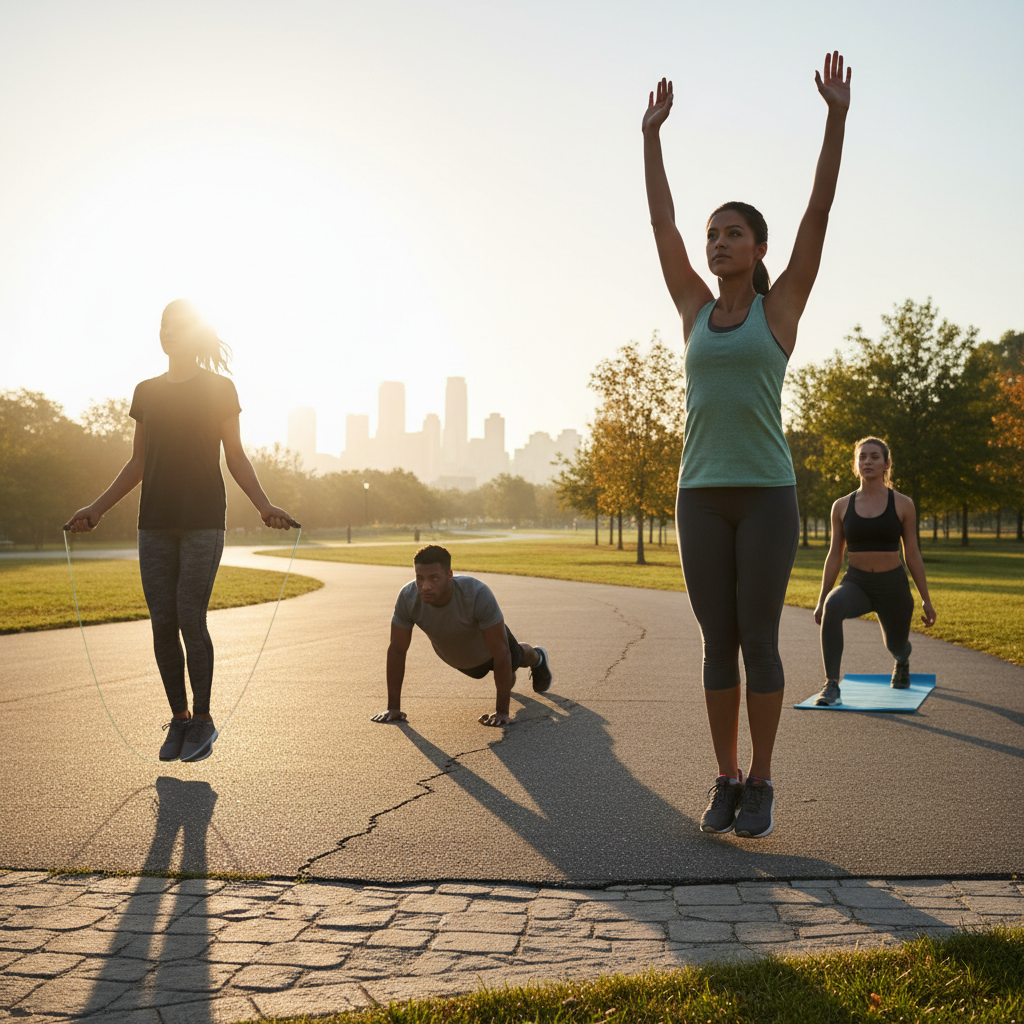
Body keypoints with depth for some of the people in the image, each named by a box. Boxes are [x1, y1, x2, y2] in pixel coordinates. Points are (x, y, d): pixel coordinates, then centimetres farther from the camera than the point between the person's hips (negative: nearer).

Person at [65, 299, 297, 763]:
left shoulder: (218, 388, 3)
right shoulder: (146, 391, 14)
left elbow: (236, 458, 3)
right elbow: (137, 464, 18)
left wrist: (264, 506, -9)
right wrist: (96, 509, 15)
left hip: (202, 521, -4)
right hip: (155, 524, 4)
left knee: (191, 620, -9)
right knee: (162, 624, 1)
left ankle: (203, 720, 5)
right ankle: (179, 718, 13)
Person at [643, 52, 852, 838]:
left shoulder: (782, 304, 6)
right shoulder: (698, 309, 13)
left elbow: (820, 211, 1)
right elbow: (659, 222, 15)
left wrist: (837, 117, -2)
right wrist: (652, 133, 16)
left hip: (767, 493, -3)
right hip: (702, 494, 3)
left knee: (759, 642, -1)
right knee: (718, 644, 5)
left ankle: (761, 784, 13)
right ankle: (727, 782, 17)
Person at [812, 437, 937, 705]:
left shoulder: (903, 504, -3)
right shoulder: (842, 506, 1)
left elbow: (912, 554, 0)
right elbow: (834, 555, 5)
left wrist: (926, 600, 0)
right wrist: (821, 600, 2)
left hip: (893, 587, 0)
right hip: (856, 584, 0)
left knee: (896, 646, 19)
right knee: (833, 606, -36)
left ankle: (902, 662, 62)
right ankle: (831, 687, -32)